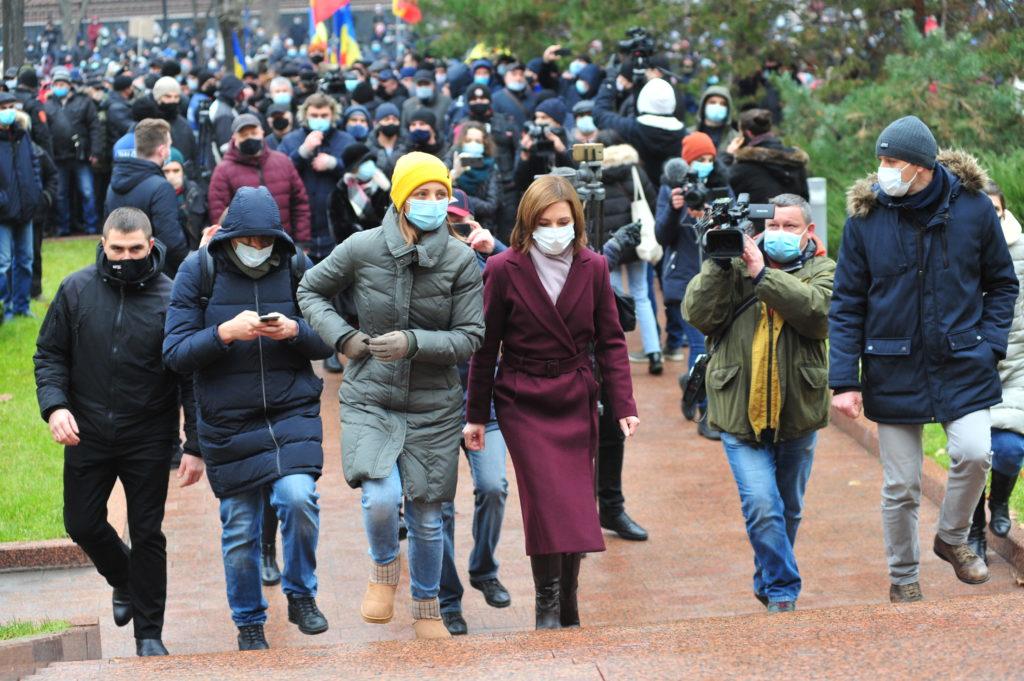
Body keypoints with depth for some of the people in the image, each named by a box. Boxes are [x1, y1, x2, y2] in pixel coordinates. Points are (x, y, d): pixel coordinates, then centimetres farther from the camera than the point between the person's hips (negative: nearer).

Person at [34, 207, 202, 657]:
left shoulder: (171, 298, -7)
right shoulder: (76, 290, -1)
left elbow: (191, 378, -5)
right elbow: (50, 354, 6)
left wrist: (195, 446, -8)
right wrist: (54, 405, -12)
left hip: (149, 438, -2)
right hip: (87, 434, 3)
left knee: (147, 533, 3)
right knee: (82, 525, 9)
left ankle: (149, 634, 15)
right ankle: (123, 580, 40)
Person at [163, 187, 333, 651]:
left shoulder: (296, 266, 0)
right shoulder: (198, 272, -5)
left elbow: (325, 343, 4)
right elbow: (176, 353, -8)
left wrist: (293, 331, -18)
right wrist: (225, 332, -24)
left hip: (292, 410, 0)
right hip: (228, 420, 0)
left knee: (298, 497, -22)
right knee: (239, 529, 6)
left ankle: (301, 595, 3)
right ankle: (248, 624, 25)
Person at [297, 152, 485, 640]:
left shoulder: (461, 260, -8)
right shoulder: (363, 248, -7)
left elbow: (470, 337, -8)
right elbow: (311, 290, 9)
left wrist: (413, 343, -22)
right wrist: (342, 337, -6)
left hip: (433, 406, 1)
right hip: (370, 399, -1)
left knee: (427, 516, 9)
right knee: (381, 498, -22)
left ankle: (427, 609, 33)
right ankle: (384, 568, 12)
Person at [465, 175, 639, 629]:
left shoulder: (593, 268, 0)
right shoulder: (505, 270, -7)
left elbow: (610, 341, 4)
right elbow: (485, 346, 0)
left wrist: (624, 406, -4)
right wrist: (476, 415, 1)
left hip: (576, 402, 3)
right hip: (523, 402, -3)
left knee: (575, 503, 2)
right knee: (547, 499, -14)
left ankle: (567, 609, 14)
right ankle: (547, 604, -3)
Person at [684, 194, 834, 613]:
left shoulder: (821, 271, 3)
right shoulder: (734, 268, 6)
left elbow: (818, 310, -18)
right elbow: (699, 315, -7)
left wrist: (762, 275, -22)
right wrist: (717, 264, -17)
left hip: (798, 415, 1)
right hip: (741, 414, -1)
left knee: (789, 511, 16)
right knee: (762, 508, -14)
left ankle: (769, 584, 36)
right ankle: (783, 590, -3)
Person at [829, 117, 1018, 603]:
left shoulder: (974, 208, -5)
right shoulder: (866, 217, -6)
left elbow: (1001, 284, 8)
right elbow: (847, 305, -2)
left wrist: (990, 343, -6)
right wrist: (844, 380, -8)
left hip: (963, 363, 0)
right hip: (894, 371, 0)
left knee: (974, 452, -21)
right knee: (900, 486, 5)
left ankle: (953, 537, 8)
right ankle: (903, 579, 26)